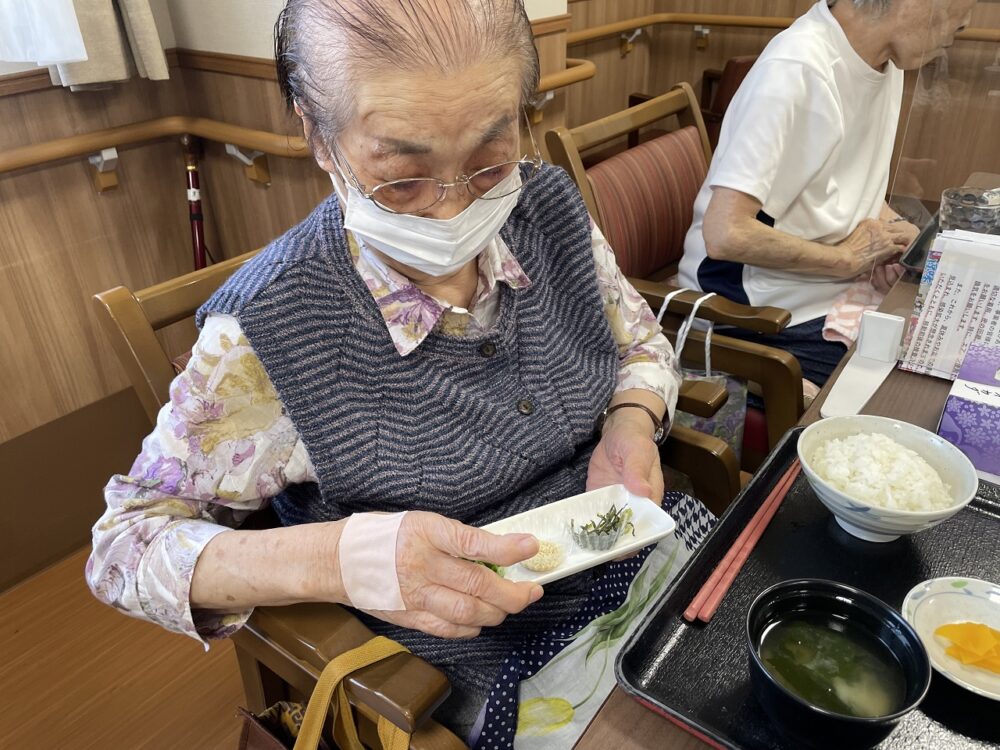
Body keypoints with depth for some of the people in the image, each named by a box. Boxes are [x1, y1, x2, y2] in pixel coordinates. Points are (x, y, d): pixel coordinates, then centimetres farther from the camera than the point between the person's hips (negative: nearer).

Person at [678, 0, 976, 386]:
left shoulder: (888, 59, 4)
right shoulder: (796, 69, -24)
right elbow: (726, 234, -31)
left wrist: (893, 228, -2)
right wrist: (848, 258, -18)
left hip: (844, 289, 9)